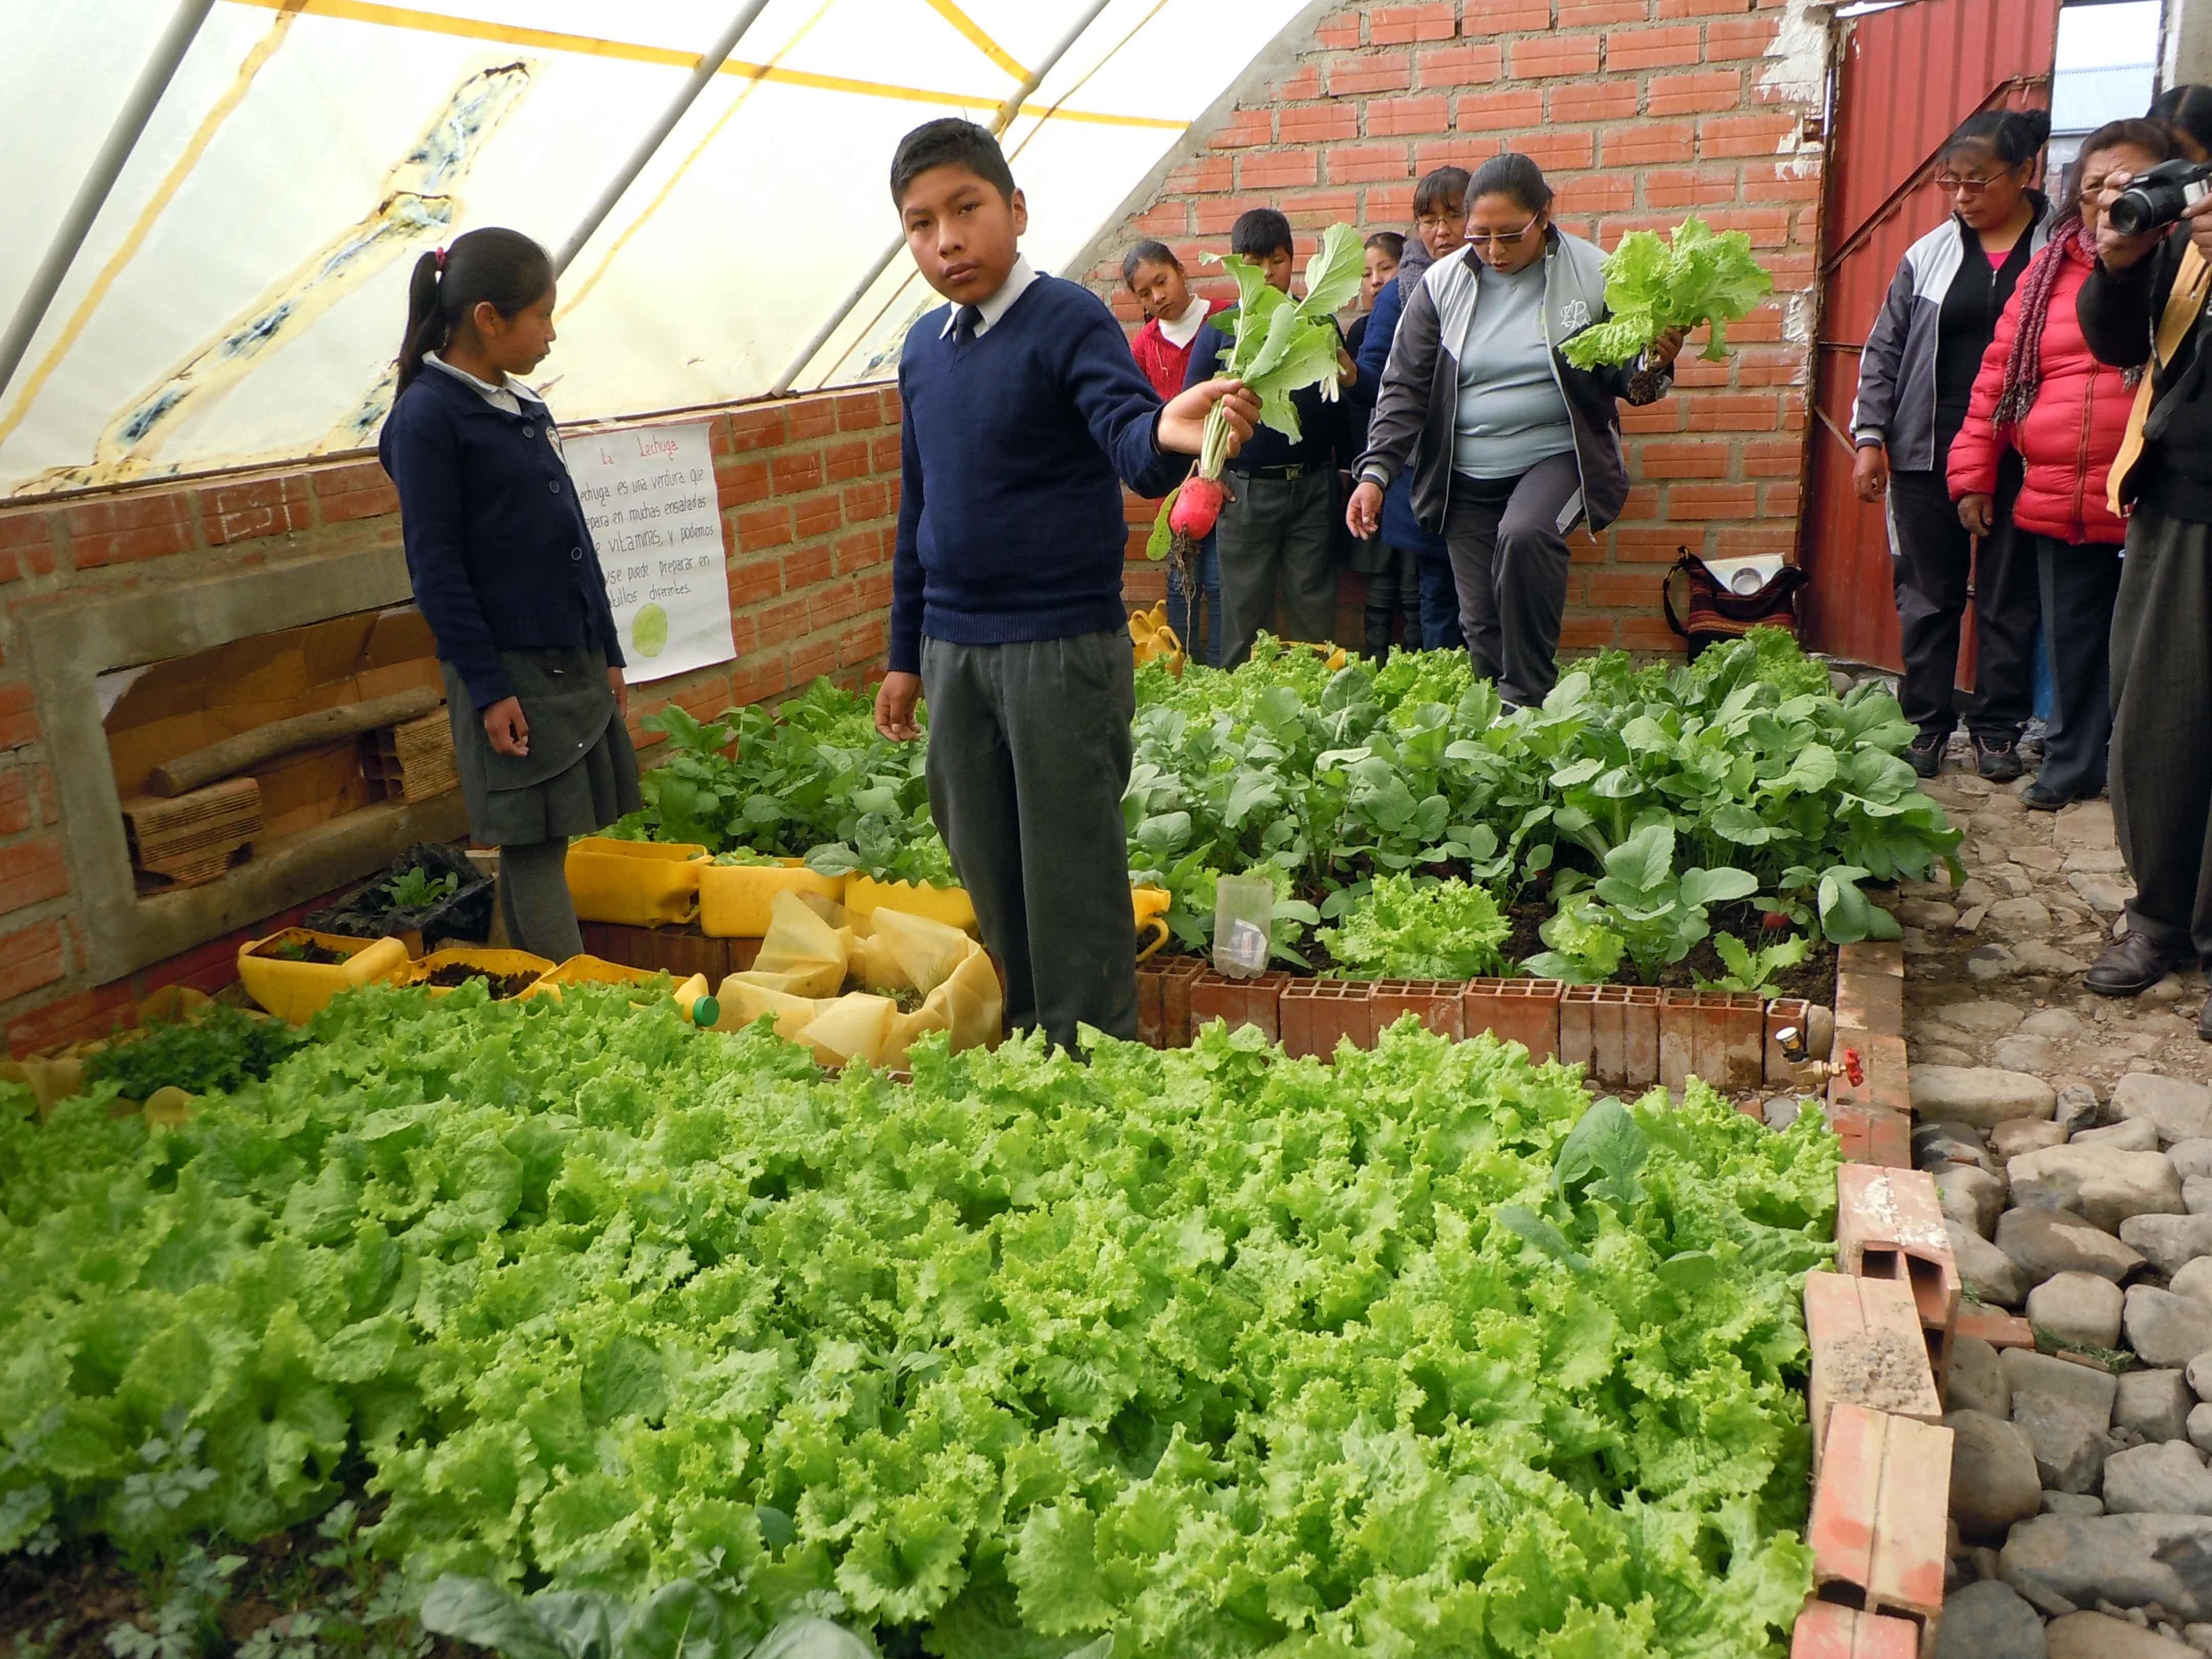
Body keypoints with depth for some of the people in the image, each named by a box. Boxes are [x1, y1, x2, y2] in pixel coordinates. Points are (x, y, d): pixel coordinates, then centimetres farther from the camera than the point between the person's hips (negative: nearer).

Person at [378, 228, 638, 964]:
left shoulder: (524, 406, 14)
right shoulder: (428, 415, -9)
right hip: (509, 673, -7)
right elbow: (435, 565, -12)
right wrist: (486, 686, -14)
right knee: (530, 849, -3)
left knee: (545, 843, 11)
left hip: (574, 661, 8)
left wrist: (608, 653, 16)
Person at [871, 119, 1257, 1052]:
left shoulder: (1068, 321, -10)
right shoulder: (923, 348, 10)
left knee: (1071, 882, 1)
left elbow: (1129, 439, -27)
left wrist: (1169, 434, -51)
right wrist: (904, 656, 17)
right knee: (988, 877, 15)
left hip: (1062, 650, -7)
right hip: (953, 653, 7)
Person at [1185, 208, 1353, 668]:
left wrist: (1344, 370, -12)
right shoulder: (1222, 327, 5)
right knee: (1244, 609, 4)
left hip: (1314, 485, 1)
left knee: (1314, 605, 4)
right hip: (1246, 488, -1)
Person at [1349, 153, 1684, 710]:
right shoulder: (1442, 284, 1)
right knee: (1481, 624, 1)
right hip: (1465, 477, 3)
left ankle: (1528, 701, -20)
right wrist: (1375, 473, -8)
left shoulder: (1592, 276, -4)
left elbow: (1621, 381, 3)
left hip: (1558, 456, -3)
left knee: (1524, 535, -33)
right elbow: (1405, 387, 3)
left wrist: (1653, 365, -21)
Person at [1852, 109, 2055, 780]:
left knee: (2009, 598, 7)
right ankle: (1925, 725, 17)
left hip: (2018, 456, -2)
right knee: (1928, 594, 8)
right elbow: (1884, 350, 9)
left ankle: (1998, 728, 17)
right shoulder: (1931, 254, 7)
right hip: (1929, 451, 2)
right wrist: (1869, 436, 2)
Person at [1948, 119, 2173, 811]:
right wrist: (1973, 475, 10)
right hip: (2058, 500, 4)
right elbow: (1999, 370, 12)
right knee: (2074, 641, 14)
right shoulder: (2050, 269, 11)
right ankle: (2072, 763, 27)